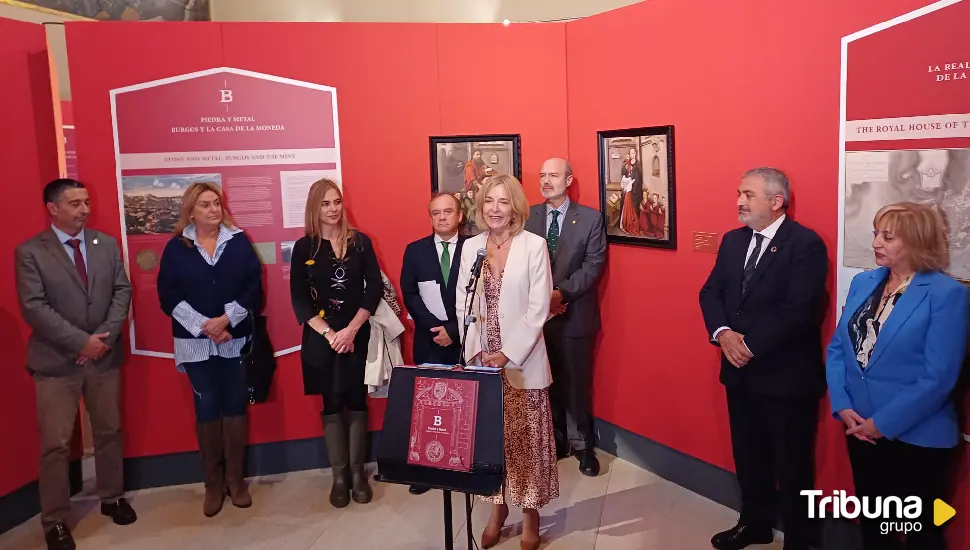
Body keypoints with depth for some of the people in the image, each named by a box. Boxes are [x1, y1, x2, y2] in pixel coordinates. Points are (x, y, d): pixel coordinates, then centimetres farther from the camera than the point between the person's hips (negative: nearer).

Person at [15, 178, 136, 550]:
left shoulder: (107, 244, 6)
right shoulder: (30, 252, -6)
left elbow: (123, 291, 2)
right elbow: (33, 307, -13)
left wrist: (104, 337, -11)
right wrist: (81, 341, -17)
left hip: (105, 356, 4)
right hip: (56, 361, -3)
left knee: (109, 433, 14)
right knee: (56, 444, 1)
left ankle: (112, 497, 31)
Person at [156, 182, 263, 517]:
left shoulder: (239, 242, 2)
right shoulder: (176, 248, 1)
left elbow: (253, 287, -3)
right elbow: (168, 296, -4)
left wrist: (226, 319, -15)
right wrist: (204, 326, -14)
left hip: (235, 339, 1)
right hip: (196, 343, 0)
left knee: (235, 408, 5)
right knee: (207, 411, 4)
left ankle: (236, 480, 17)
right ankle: (213, 484, 17)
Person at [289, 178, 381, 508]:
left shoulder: (360, 241, 1)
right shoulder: (304, 247, 1)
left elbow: (375, 288, -3)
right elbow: (299, 299, -2)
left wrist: (351, 329, -12)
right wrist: (329, 333, -12)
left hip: (358, 334, 0)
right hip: (321, 338, 0)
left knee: (356, 402, 5)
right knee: (331, 405, 6)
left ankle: (358, 471, 18)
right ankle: (339, 476, 16)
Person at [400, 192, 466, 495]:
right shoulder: (415, 250, 7)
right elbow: (409, 295, 0)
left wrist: (453, 329, -12)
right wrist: (436, 327, -12)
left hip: (466, 342, -1)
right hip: (429, 343, 2)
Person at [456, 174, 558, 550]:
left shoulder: (534, 245, -6)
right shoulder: (470, 247, 5)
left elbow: (538, 309, -10)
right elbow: (462, 305, 5)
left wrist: (508, 354, -14)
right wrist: (476, 352, -6)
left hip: (522, 361, -3)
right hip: (480, 361, 3)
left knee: (527, 439, 6)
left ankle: (530, 512, 21)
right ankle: (498, 507, 25)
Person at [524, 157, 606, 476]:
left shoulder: (591, 218, -2)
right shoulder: (528, 217, 3)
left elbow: (594, 264, -7)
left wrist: (562, 292, -17)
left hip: (575, 313, -2)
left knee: (577, 382, 7)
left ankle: (582, 444, 22)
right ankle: (555, 440, 25)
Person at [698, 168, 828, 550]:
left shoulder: (806, 244, -14)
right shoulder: (732, 240, 8)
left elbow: (799, 310, -22)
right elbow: (711, 292, 5)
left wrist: (751, 345, -20)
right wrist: (723, 333, -13)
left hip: (786, 375, -6)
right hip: (740, 371, 7)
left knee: (791, 464, 9)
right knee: (747, 456, 20)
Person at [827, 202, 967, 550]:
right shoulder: (863, 282, 5)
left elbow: (938, 378, -19)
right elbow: (837, 347, 5)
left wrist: (883, 423, -18)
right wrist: (843, 407, -8)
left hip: (916, 438, -5)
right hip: (860, 428, 5)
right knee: (871, 522, 20)